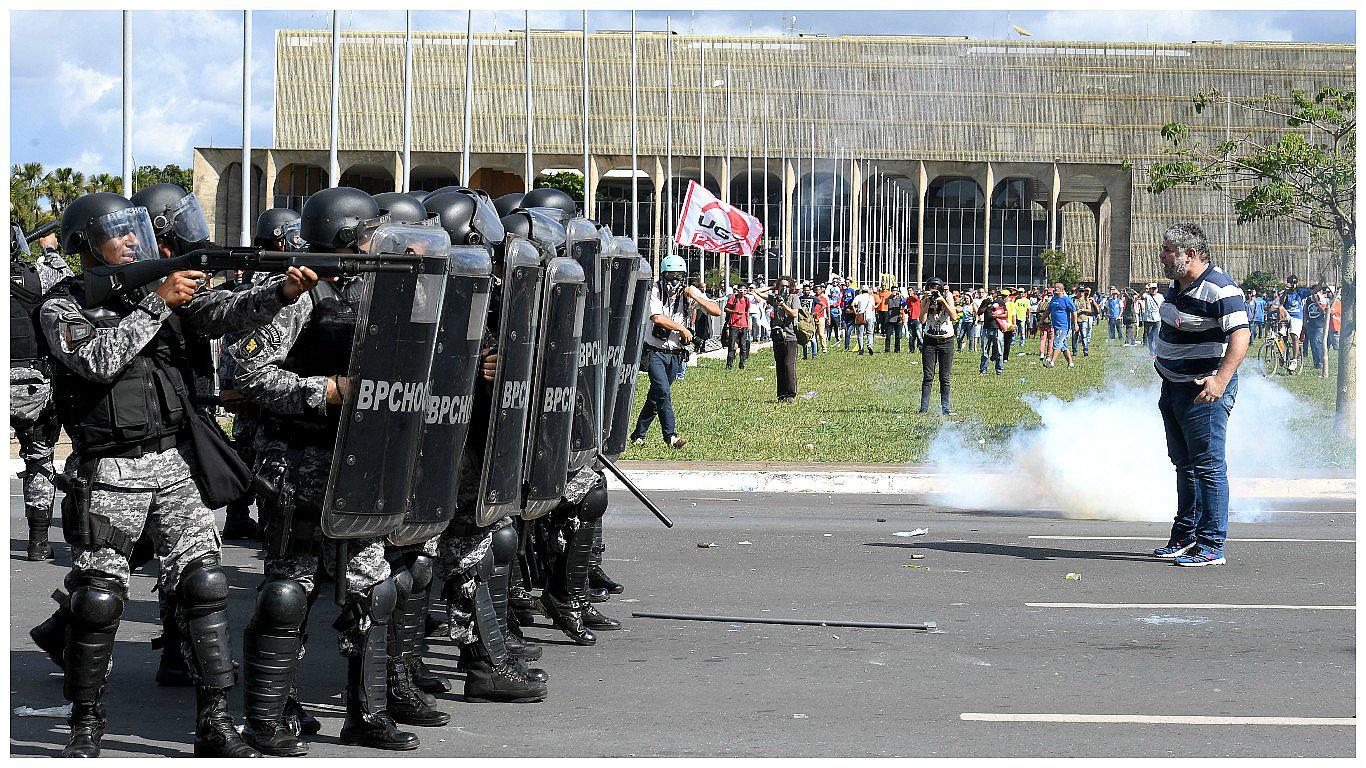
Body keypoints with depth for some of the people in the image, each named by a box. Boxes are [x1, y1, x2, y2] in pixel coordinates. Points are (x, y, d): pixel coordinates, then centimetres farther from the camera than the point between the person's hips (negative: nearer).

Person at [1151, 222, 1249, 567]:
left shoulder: (1220, 289, -20)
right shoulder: (1179, 285, 10)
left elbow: (1240, 334, -28)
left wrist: (1221, 380, -39)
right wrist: (1165, 377, 29)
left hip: (1204, 391, -10)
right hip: (1174, 388, 10)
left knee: (1208, 466, -7)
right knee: (1184, 463, 17)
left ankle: (1211, 546, -5)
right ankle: (1185, 536, 27)